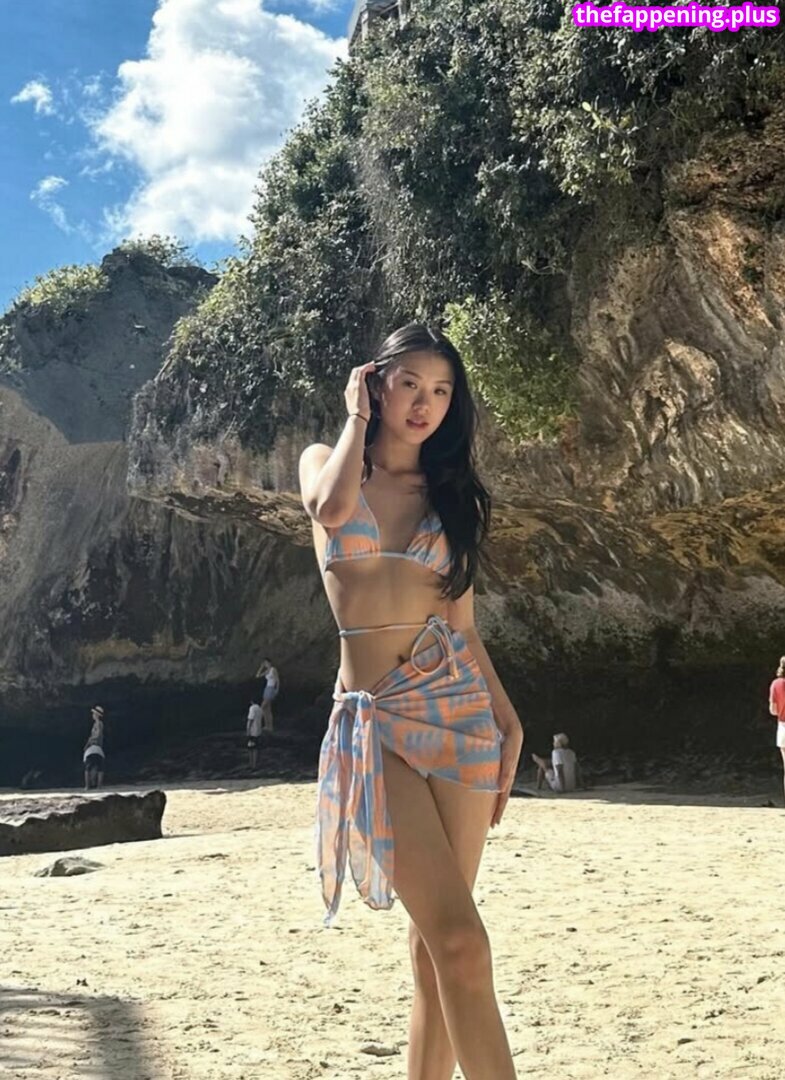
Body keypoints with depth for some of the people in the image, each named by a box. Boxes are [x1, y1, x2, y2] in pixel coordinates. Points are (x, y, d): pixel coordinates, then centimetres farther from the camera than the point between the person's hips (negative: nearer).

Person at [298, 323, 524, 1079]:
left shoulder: (449, 494, 15)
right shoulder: (325, 461, 8)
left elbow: (462, 621, 14)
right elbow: (331, 510, -18)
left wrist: (507, 719, 5)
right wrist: (358, 416, -2)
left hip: (457, 706, 3)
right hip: (377, 719, -3)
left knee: (435, 938, 4)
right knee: (458, 938, -13)